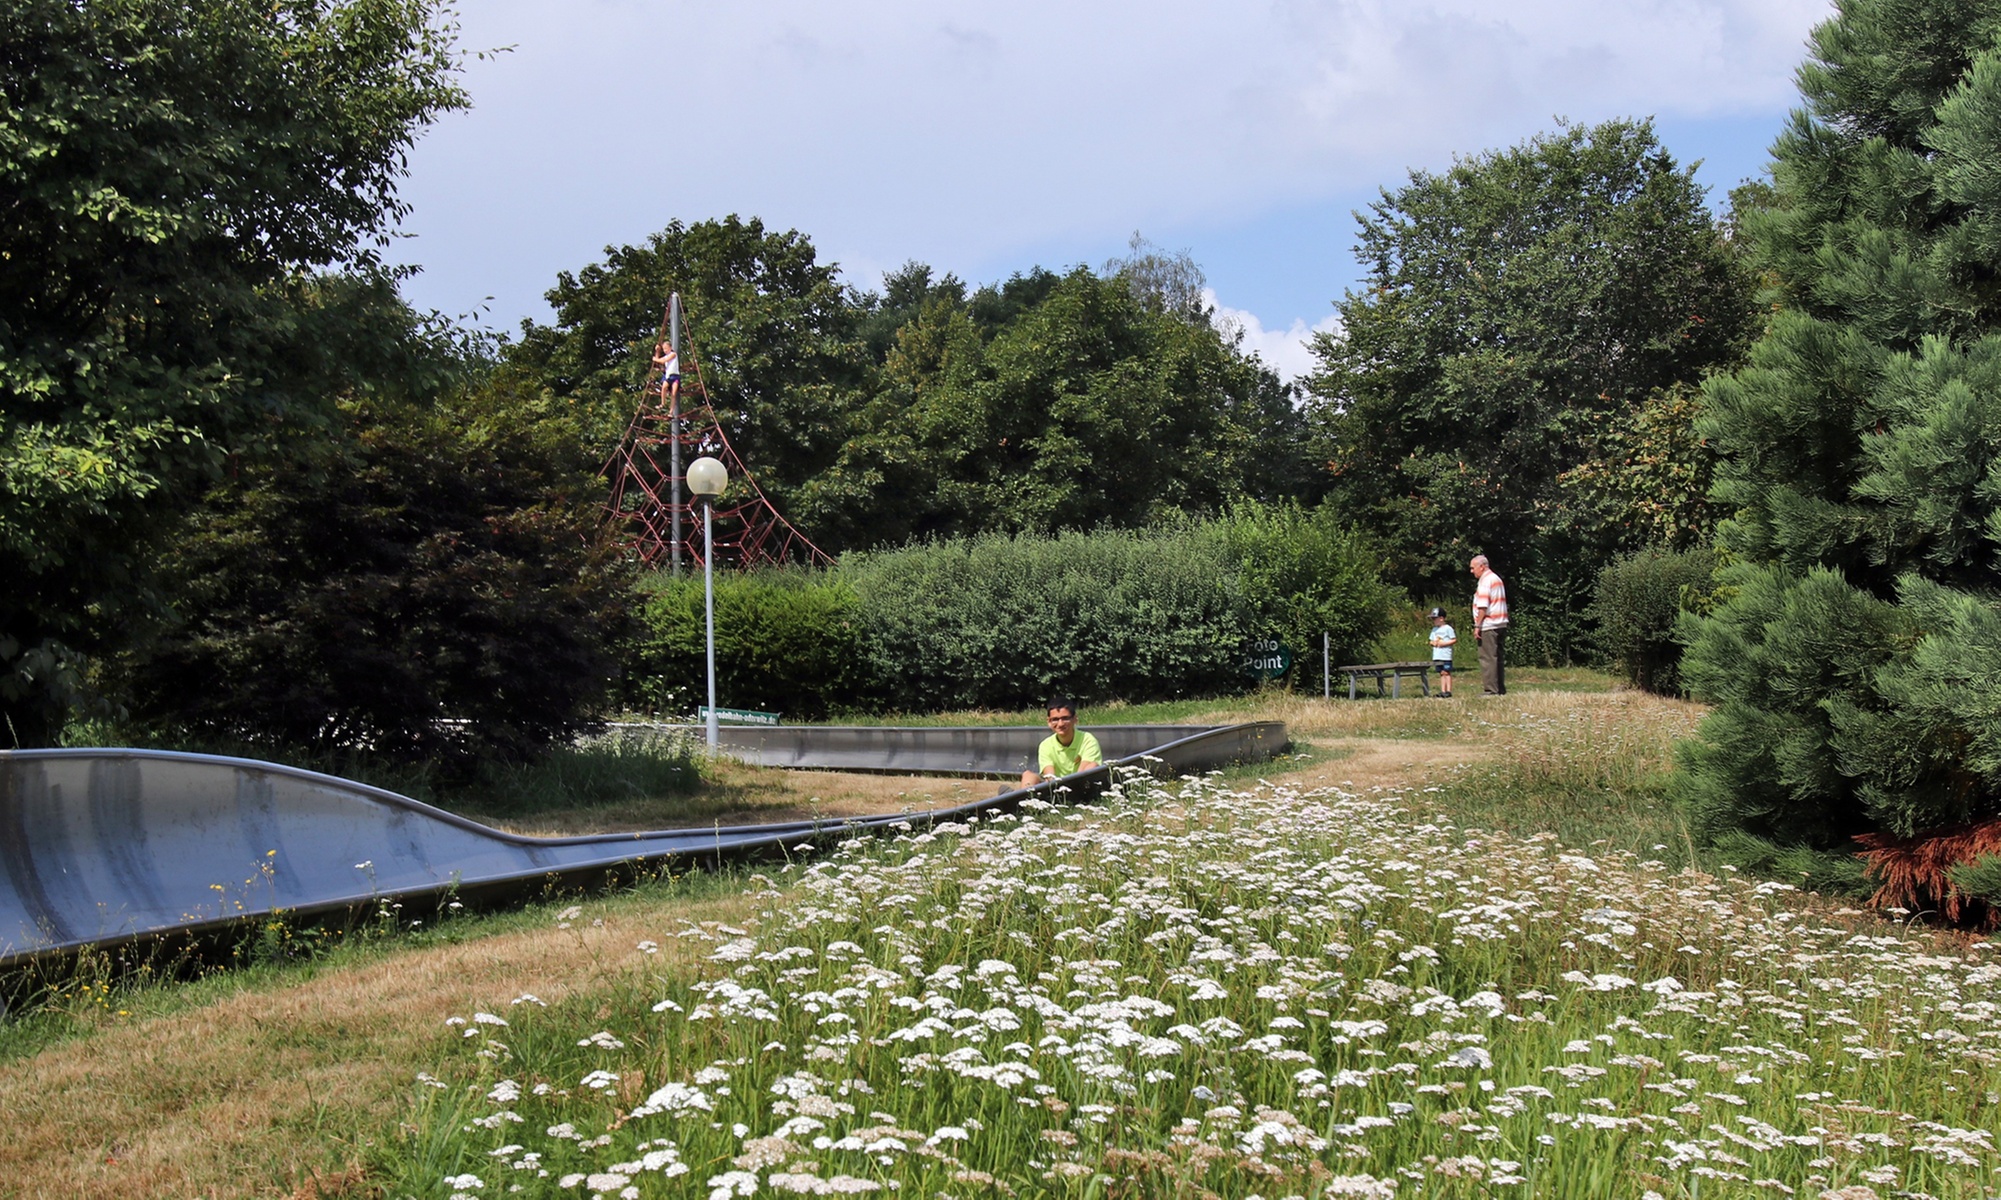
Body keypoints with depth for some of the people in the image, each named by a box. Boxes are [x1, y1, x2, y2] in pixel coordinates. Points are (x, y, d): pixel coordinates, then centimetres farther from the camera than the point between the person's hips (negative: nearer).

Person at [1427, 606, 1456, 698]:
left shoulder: (1448, 628, -5)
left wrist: (1444, 643, -15)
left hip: (1446, 656, -7)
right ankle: (1443, 691, 7)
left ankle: (1448, 691, -6)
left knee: (1446, 672, -7)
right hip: (1437, 656, 7)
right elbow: (1431, 641, 21)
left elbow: (1454, 640, -7)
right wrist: (1433, 643, -2)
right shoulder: (1434, 630, 17)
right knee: (1441, 673, 7)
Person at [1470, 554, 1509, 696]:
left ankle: (1490, 689, -9)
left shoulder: (1485, 581, -12)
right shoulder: (1497, 579, 18)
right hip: (1501, 624, 10)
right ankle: (1501, 689, 15)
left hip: (1488, 626, -10)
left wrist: (1477, 626, -16)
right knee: (1498, 658, 12)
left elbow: (1482, 606, -19)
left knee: (1488, 658, -7)